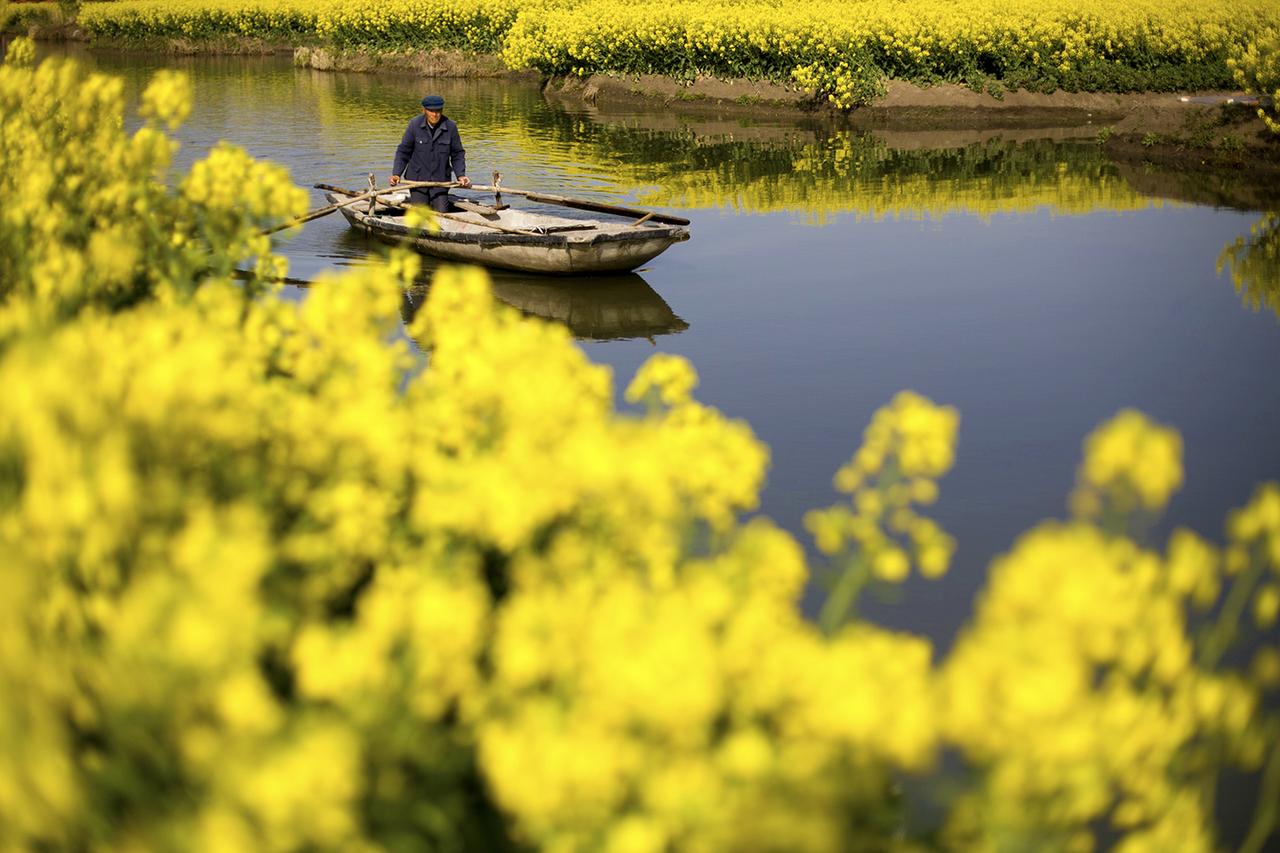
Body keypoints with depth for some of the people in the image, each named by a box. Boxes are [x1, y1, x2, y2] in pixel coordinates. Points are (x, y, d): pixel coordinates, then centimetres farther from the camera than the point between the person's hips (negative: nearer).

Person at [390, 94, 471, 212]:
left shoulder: (450, 127, -7)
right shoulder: (415, 125, -8)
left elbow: (457, 154, 3)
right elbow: (403, 151, -1)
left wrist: (460, 175, -10)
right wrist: (396, 174, -11)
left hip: (440, 180, 1)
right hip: (418, 178, -1)